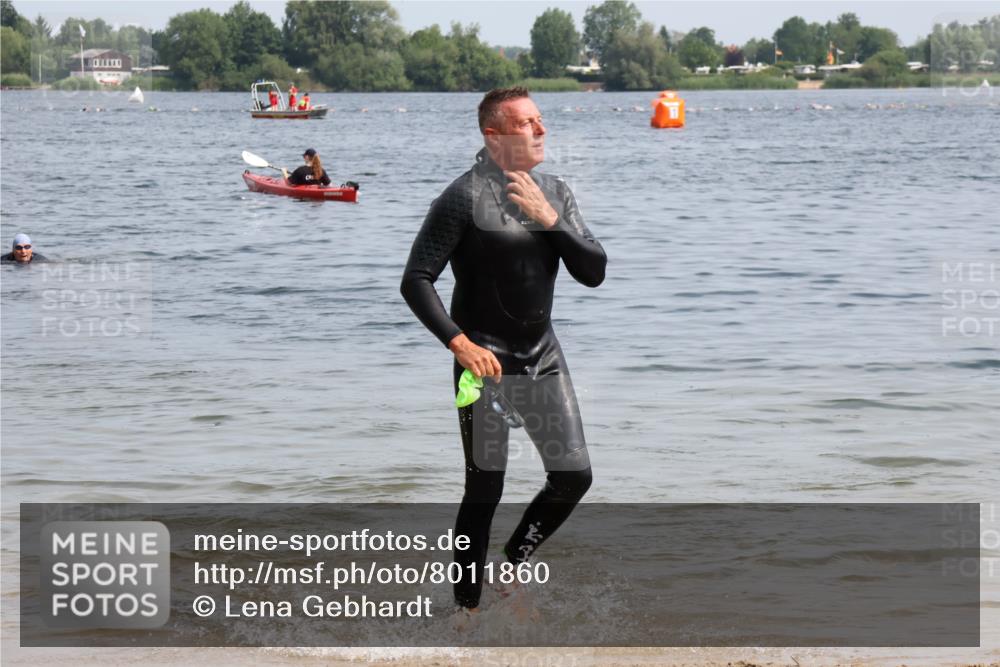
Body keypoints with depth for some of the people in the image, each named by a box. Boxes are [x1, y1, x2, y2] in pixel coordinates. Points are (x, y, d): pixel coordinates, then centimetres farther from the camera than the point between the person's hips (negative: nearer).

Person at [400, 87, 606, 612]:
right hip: (486, 362, -6)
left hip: (543, 357, 6)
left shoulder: (555, 193, 8)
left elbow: (593, 271, 2)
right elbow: (415, 281, -13)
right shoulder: (464, 197, -12)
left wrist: (550, 219, -13)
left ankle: (514, 565, 26)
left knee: (574, 476, 4)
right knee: (485, 490, -4)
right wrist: (460, 343, -24)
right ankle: (467, 606, 9)